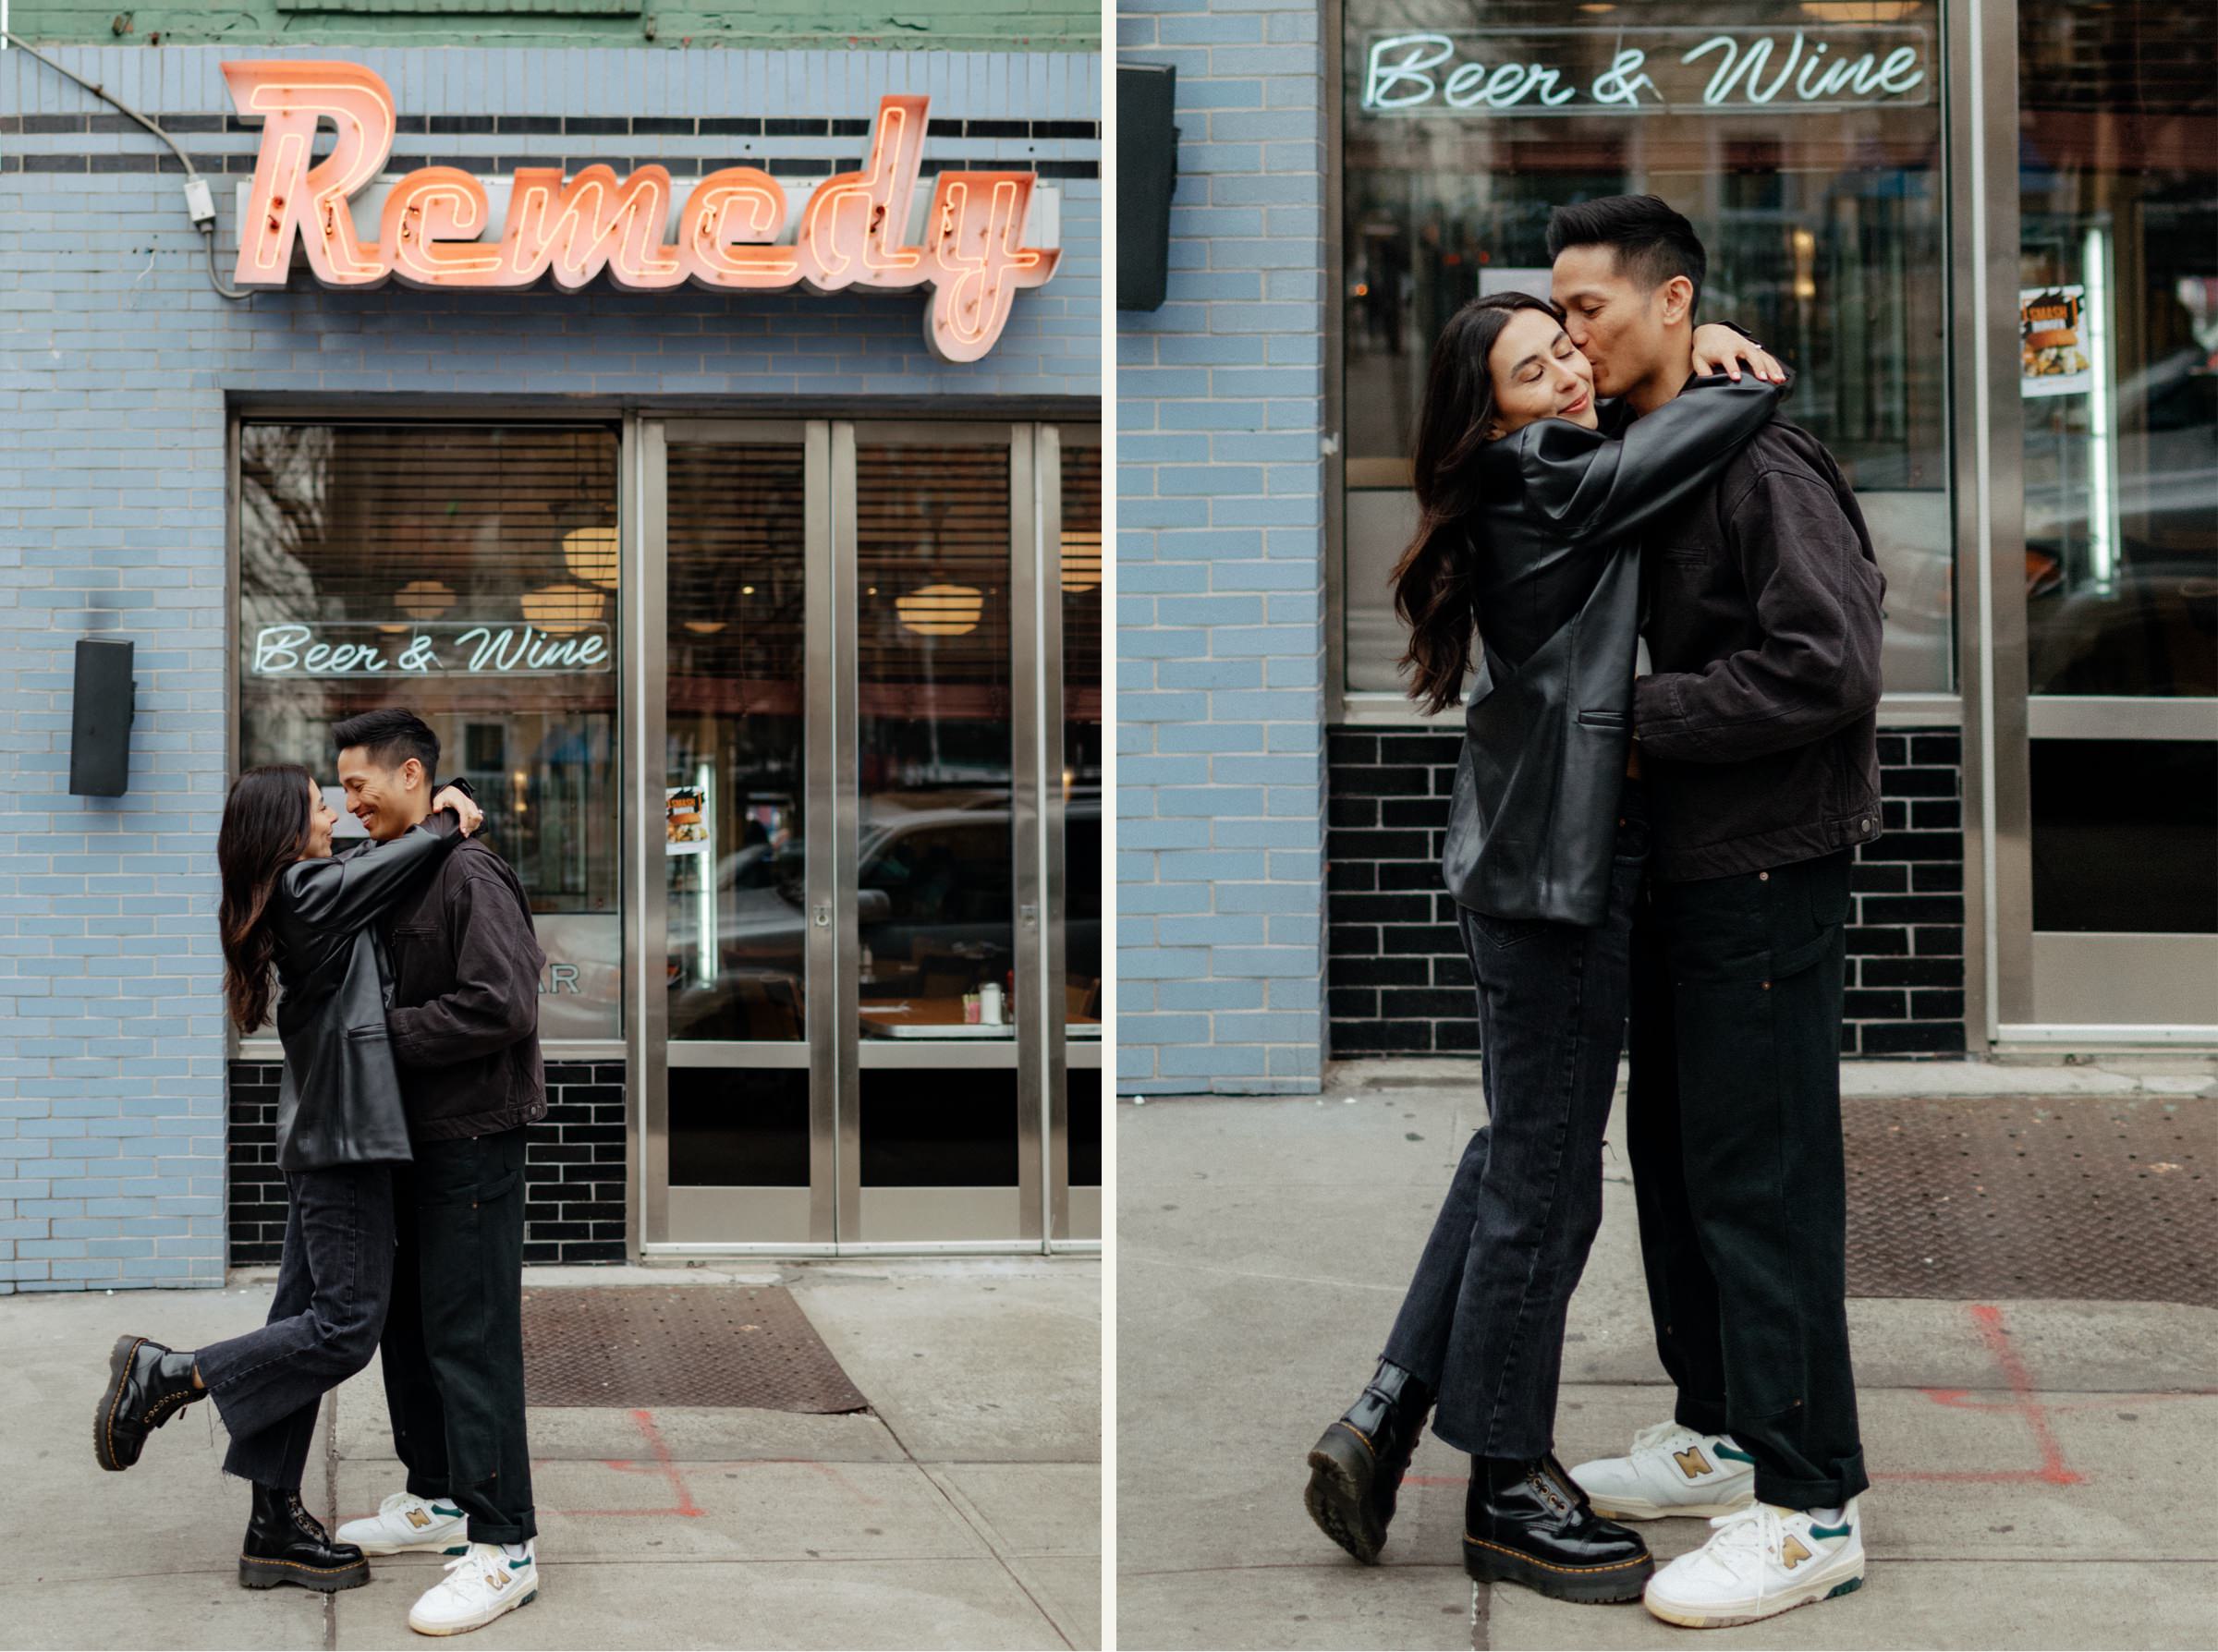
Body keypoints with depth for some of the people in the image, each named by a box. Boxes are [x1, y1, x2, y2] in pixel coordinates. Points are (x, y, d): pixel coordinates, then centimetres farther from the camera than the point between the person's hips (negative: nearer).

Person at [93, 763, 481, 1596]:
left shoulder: (301, 896, 14)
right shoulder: (314, 891, -13)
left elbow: (378, 861, 23)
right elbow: (413, 857, -10)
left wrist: (432, 816, 5)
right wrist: (445, 823, 10)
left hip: (322, 1139, 10)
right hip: (345, 1134, -10)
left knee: (304, 1320, 9)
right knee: (347, 1326, -8)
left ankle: (275, 1528, 11)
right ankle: (166, 1376, -3)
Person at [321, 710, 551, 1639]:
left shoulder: (467, 873, -15)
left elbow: (502, 1006, -24)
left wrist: (387, 1033, -17)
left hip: (472, 1140, -10)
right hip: (414, 1139, 10)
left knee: (470, 1336, -9)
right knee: (407, 1322, 17)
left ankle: (503, 1546, -5)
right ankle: (437, 1501, 30)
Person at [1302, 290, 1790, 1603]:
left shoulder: (1551, 486, 12)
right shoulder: (1552, 485, -14)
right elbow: (1718, 432, -17)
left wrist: (1697, 348, 9)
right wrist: (1751, 380, 4)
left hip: (1528, 863, 10)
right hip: (1556, 869, -10)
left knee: (1522, 1150, 19)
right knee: (1546, 1182, 1)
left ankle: (1385, 1420, 21)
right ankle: (1509, 1494, 13)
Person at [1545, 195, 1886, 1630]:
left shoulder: (1756, 462, -17)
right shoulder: (1631, 464, 12)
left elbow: (1830, 667, -24)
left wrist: (1639, 715, -19)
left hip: (1766, 876, -10)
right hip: (1681, 869, 10)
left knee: (1761, 1183, -6)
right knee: (1674, 1154, 17)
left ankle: (1812, 1508, 2)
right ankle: (1721, 1434, 32)